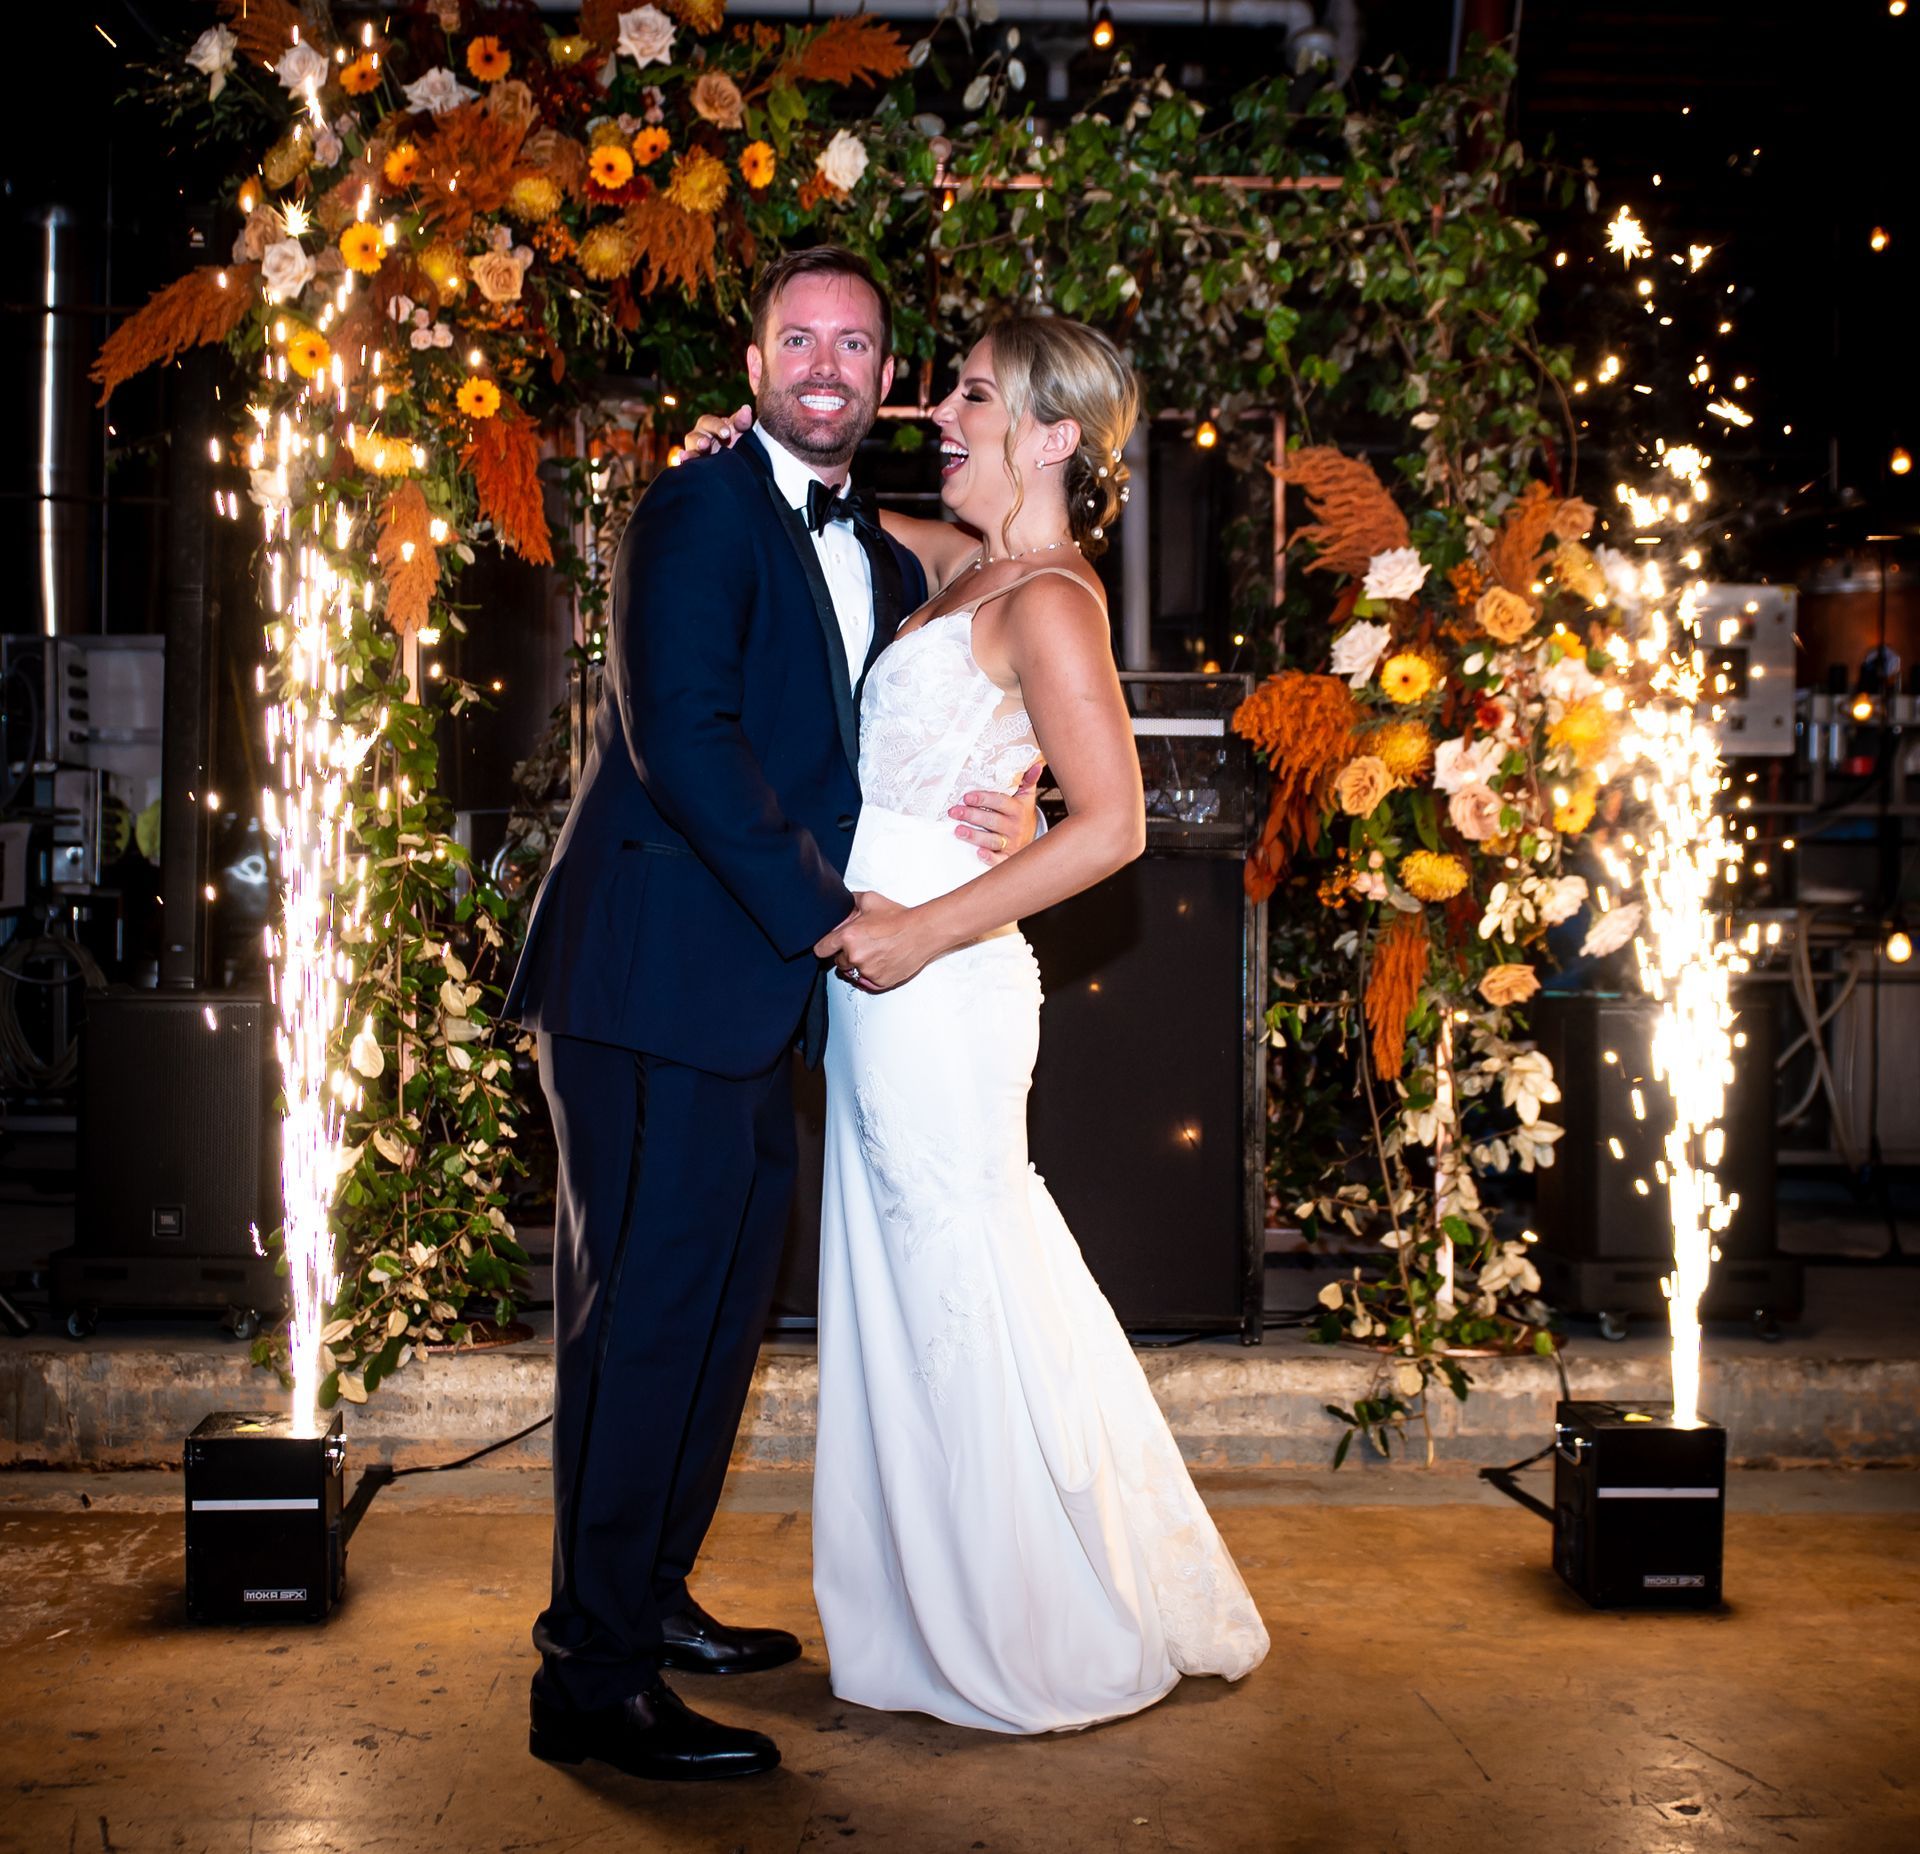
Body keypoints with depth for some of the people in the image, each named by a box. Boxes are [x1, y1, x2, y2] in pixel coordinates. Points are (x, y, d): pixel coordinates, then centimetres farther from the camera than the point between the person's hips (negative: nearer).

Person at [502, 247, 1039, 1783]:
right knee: (645, 1307, -6)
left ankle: (648, 1596, 32)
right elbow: (684, 738, -18)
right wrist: (830, 912, -16)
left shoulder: (884, 561, 19)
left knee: (719, 1303, 16)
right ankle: (593, 1675, 2)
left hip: (753, 992, 9)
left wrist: (1005, 812, -1)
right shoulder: (702, 510, -8)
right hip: (657, 978, -9)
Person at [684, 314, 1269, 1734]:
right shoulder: (967, 563, 12)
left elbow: (1112, 825, -21)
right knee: (915, 1297, 15)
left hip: (936, 986, -9)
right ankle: (950, 1616, 30)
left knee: (962, 1304, 2)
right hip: (889, 979, 9)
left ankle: (1060, 1655, 18)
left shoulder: (1045, 598, -14)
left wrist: (926, 932, -21)